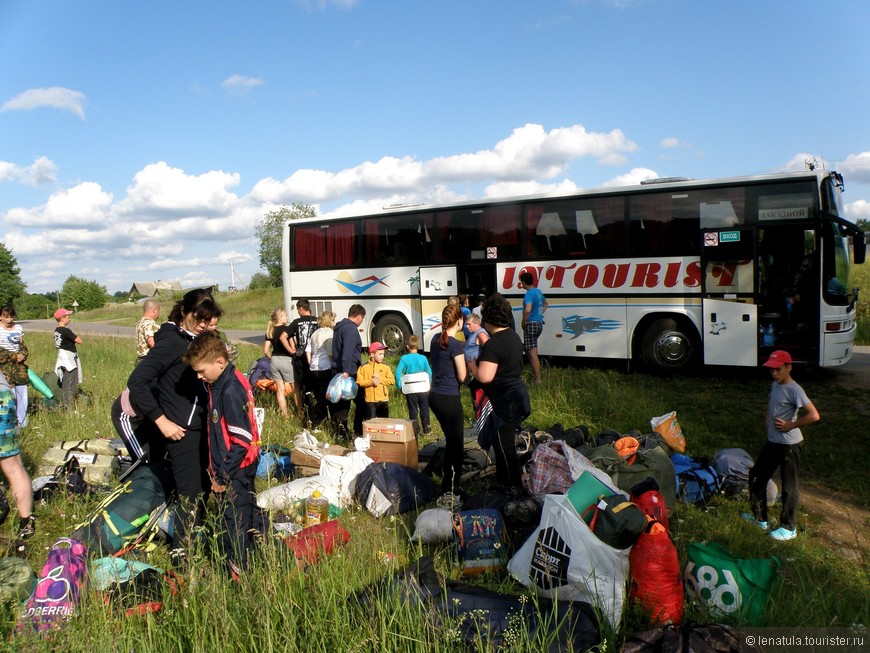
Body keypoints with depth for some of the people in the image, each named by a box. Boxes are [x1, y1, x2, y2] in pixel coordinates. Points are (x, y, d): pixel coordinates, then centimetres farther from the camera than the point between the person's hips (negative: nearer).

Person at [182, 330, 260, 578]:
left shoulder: (230, 392, -24)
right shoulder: (231, 380, 5)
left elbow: (242, 441, -24)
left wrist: (223, 476, -17)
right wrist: (219, 470, 15)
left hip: (234, 472, -10)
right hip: (241, 467, 10)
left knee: (234, 526, 3)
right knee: (245, 522, 19)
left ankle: (238, 574, 16)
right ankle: (242, 567, 33)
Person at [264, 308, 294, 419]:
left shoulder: (270, 331, 9)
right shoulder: (286, 329, -8)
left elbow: (266, 350, 7)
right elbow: (282, 337, -28)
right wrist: (292, 351, -18)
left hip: (274, 360, 6)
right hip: (286, 360, -6)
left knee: (280, 389, 10)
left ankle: (285, 414, 15)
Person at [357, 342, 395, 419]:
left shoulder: (385, 367, 3)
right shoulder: (364, 367, 0)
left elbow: (392, 380, -3)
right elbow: (359, 382, -5)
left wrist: (380, 379, -14)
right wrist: (371, 382, -17)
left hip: (383, 399, 2)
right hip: (370, 400, -1)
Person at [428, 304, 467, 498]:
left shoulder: (435, 339, 6)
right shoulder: (456, 345, -17)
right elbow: (462, 377, -12)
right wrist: (467, 363, 5)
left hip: (434, 396, 8)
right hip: (449, 399, -8)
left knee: (450, 440, 21)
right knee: (457, 443, 6)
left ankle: (447, 484, 30)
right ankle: (453, 489, 13)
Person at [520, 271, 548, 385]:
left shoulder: (529, 294, -16)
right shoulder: (538, 291, 13)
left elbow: (527, 310, -30)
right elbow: (545, 303, 33)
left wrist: (523, 323, -15)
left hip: (531, 324, -9)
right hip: (539, 323, 9)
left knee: (532, 353, -6)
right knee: (526, 348, 22)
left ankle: (538, 380, -5)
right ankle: (535, 372, 28)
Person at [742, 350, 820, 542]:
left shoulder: (794, 390, -20)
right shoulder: (775, 385, 6)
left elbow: (814, 415, -29)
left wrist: (790, 425, -21)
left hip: (790, 445, -9)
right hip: (772, 442, 9)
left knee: (789, 486, 4)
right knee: (756, 476, 16)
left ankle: (789, 528, 19)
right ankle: (759, 518, 31)